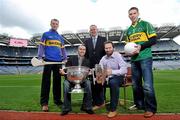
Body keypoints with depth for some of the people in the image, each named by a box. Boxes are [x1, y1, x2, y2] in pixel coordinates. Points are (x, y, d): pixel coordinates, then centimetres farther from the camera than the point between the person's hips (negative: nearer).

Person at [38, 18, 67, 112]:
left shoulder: (60, 37, 19)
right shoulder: (45, 34, 9)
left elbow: (63, 49, 18)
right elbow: (41, 47, 2)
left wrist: (65, 59, 8)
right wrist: (40, 57, -10)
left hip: (58, 61, 4)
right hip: (48, 61, -3)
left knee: (57, 81, 7)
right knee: (46, 81, -3)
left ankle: (57, 100, 18)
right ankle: (44, 102, 3)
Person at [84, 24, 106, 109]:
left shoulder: (103, 39, 6)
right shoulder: (87, 41, 13)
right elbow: (86, 53, 9)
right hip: (92, 66, 3)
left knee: (101, 84, 4)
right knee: (93, 84, 2)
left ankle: (101, 101, 20)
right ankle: (97, 103, 14)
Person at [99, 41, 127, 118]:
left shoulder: (118, 56, -9)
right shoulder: (103, 58, 7)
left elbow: (124, 70, -21)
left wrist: (112, 72, -34)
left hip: (118, 77, -5)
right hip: (107, 78, 5)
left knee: (113, 82, -37)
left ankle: (113, 109, -24)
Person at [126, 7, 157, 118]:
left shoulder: (145, 24, 2)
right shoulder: (129, 30, 17)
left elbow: (153, 40, -5)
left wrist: (140, 46, -17)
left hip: (145, 58, -5)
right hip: (134, 60, 6)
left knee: (147, 85, -8)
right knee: (136, 84, 10)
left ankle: (151, 108, 7)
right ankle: (139, 104, 25)